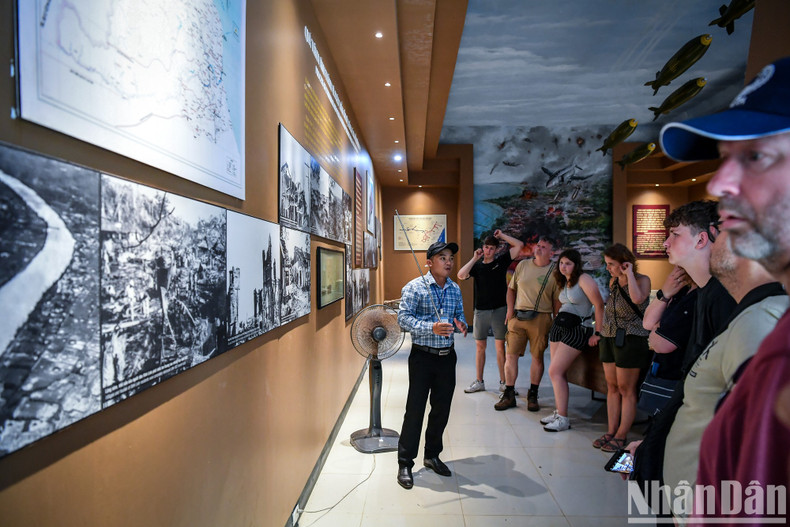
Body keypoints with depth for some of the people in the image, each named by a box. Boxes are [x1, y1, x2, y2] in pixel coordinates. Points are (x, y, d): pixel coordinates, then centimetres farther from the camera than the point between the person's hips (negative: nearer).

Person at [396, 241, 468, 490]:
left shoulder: (455, 289, 9)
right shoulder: (414, 287, -9)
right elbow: (403, 318, -16)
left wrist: (461, 324, -7)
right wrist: (432, 328, -28)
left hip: (447, 357, 6)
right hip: (423, 356, -5)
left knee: (442, 409, 14)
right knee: (415, 410, 0)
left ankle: (432, 455, 34)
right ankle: (405, 463, 14)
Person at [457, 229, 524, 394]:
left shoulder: (501, 261, 5)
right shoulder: (477, 266, 7)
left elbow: (519, 245, 1)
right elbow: (461, 275, -11)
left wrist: (501, 235, -1)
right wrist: (474, 258, -9)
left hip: (499, 310, -1)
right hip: (480, 311, 2)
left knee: (500, 347, 2)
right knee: (480, 346, 8)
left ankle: (503, 383, 12)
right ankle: (479, 382, 18)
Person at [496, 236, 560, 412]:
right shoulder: (523, 265, 10)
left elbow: (557, 301, 0)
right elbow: (511, 288, 17)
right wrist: (510, 310, 7)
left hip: (540, 318, -3)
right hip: (518, 316, 3)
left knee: (537, 356, 4)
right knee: (511, 354, 0)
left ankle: (532, 395, 21)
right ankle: (509, 395, 10)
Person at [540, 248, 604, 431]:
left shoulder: (584, 279, -11)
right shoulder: (564, 282, 16)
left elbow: (599, 305, -15)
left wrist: (598, 333, -16)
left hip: (576, 329, -8)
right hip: (558, 326, 8)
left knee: (555, 372, -11)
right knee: (559, 373, 7)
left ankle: (563, 419, -4)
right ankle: (559, 412, 16)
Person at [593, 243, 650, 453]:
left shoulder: (642, 280, -8)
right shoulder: (613, 281, 11)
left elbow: (637, 298, -30)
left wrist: (629, 273, -20)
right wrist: (602, 333, 16)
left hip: (630, 339, -7)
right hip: (609, 338, 7)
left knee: (626, 389, 0)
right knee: (612, 387, 10)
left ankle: (621, 435, 9)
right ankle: (611, 431, 17)